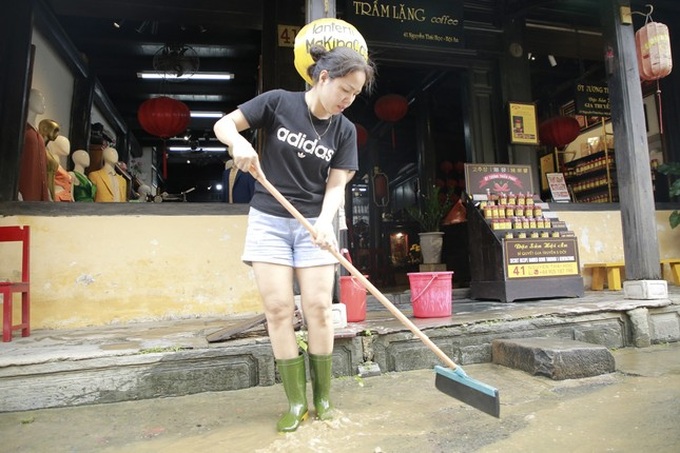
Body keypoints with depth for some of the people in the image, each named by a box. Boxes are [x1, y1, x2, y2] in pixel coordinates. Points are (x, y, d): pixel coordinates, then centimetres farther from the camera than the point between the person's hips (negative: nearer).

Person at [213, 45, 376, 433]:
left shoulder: (345, 130, 0)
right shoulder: (278, 102, -5)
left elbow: (336, 185, -4)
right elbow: (223, 124, -1)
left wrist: (325, 221, -23)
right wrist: (239, 142, -24)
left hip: (313, 223, 2)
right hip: (269, 220, -1)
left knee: (319, 307, -2)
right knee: (278, 308, -2)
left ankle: (323, 397, 15)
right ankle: (296, 401, 10)